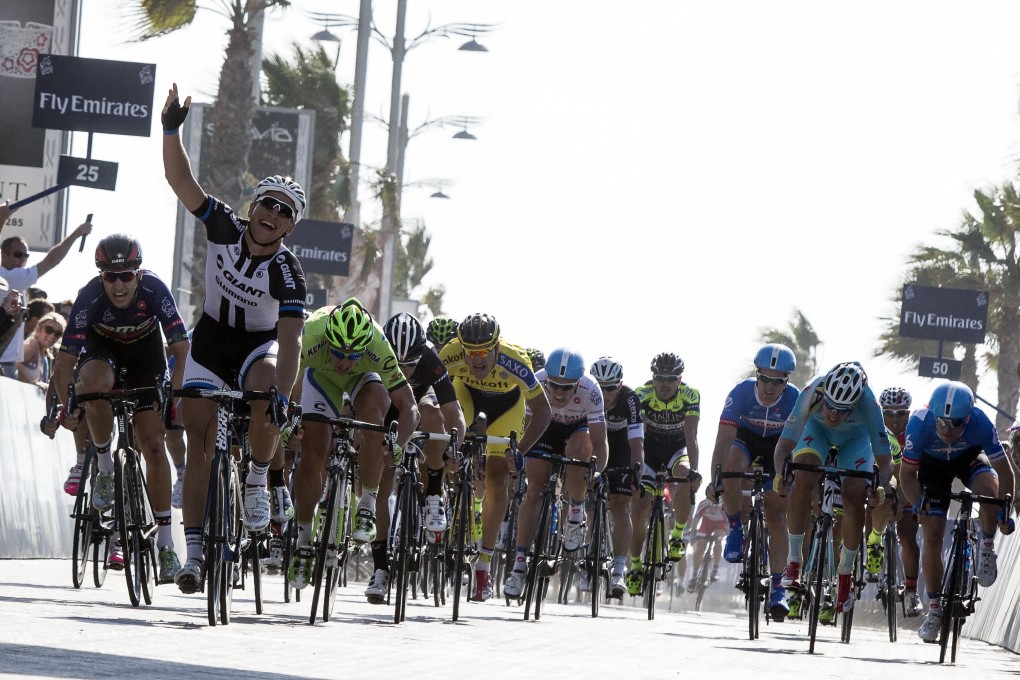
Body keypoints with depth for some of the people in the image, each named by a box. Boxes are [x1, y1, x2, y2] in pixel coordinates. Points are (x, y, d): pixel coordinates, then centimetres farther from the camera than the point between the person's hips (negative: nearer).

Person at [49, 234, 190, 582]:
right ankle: (105, 468, -15)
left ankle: (165, 543, -3)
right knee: (96, 383, -38)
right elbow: (65, 360, -30)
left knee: (153, 446, -8)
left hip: (145, 353, 1)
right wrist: (65, 406, -40)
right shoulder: (90, 296, -32)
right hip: (102, 350, -1)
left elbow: (182, 349, -24)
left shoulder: (154, 291, -31)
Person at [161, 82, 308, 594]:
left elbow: (290, 340, -33)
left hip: (259, 344, -3)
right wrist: (171, 130, -38)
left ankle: (258, 480, -10)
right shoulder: (225, 227, -18)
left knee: (266, 398, -37)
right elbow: (180, 180, -23)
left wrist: (282, 395, -47)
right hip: (212, 339, 3)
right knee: (199, 440, -5)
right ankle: (194, 551, -2)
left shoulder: (287, 274, -26)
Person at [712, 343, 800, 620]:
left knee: (777, 516, -7)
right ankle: (736, 532, -14)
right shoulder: (741, 392, -29)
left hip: (778, 448, 0)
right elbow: (724, 440, -32)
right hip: (745, 441, 0)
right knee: (732, 467, -35)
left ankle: (778, 589, -3)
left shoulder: (795, 400, -28)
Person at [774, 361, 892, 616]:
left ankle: (845, 573, 7)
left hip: (855, 438, 0)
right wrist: (780, 473, -56)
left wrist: (880, 486, -53)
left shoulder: (867, 403, -40)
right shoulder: (813, 393, -39)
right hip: (817, 430, 0)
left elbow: (885, 461, -34)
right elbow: (784, 444, -38)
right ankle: (794, 561, -14)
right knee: (803, 478, -27)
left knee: (854, 498, -17)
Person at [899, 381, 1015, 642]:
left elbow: (1004, 471, -26)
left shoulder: (980, 423, -36)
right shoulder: (919, 423, -36)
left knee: (989, 490, -33)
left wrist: (1004, 512, -37)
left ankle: (987, 548, -5)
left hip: (970, 457, 0)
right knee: (932, 535, -7)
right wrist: (917, 504, -38)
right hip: (933, 463, 0)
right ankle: (934, 609, 8)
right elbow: (907, 473, -22)